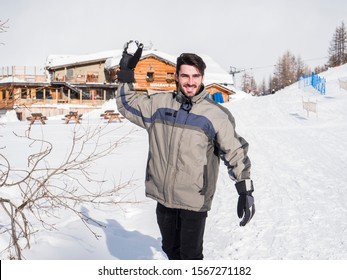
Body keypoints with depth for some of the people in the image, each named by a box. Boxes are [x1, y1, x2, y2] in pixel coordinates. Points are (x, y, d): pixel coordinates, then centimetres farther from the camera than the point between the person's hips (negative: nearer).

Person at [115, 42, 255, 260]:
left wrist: (246, 191, -12)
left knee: (190, 254, 5)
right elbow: (128, 104, 16)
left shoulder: (216, 114, -8)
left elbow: (235, 152, -7)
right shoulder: (159, 103, 2)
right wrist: (126, 72, 5)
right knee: (170, 248, 21)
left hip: (194, 200, -4)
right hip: (163, 195, 4)